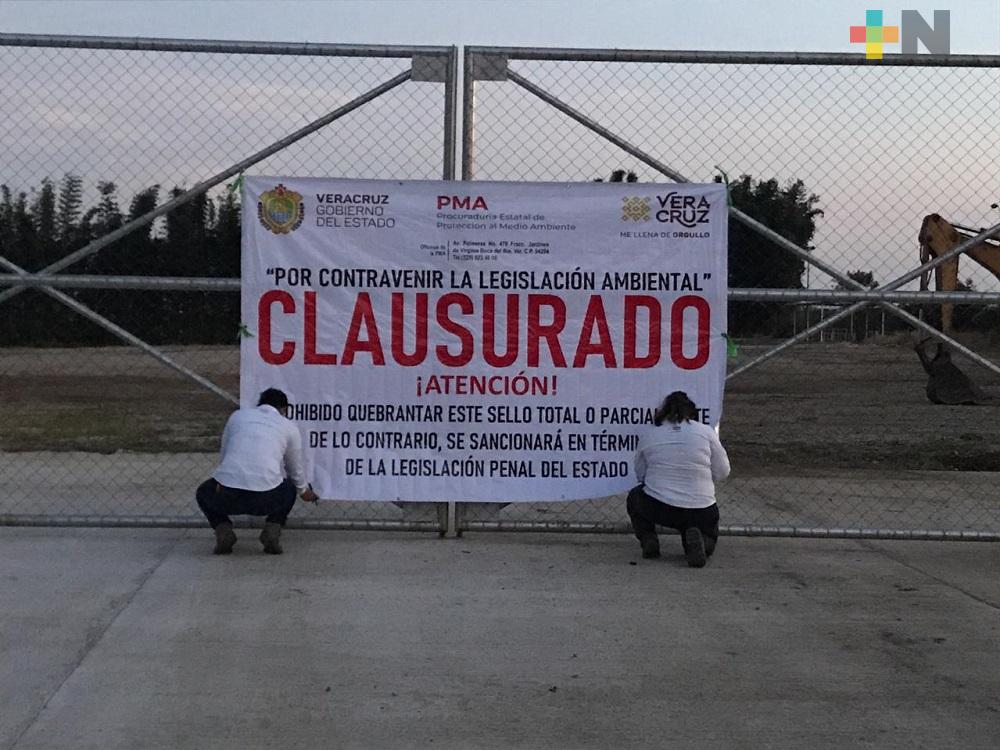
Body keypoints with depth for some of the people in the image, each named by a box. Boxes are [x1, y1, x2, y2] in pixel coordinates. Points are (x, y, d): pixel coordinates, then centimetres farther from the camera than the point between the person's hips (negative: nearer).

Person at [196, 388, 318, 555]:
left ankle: (223, 530, 7)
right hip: (266, 499, 0)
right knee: (289, 489, 35)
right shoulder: (290, 427, 18)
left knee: (204, 492, 35)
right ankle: (272, 529, 9)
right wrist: (305, 491, 53)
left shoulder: (237, 416, 21)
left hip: (226, 497, 0)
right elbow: (295, 471, 31)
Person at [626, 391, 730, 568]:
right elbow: (722, 471, 6)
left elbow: (640, 474, 13)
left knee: (635, 497, 33)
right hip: (701, 512, 0)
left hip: (657, 509, 1)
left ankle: (648, 540, 10)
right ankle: (696, 539, -5)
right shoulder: (706, 432, 1)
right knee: (709, 534, 30)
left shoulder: (647, 436, 5)